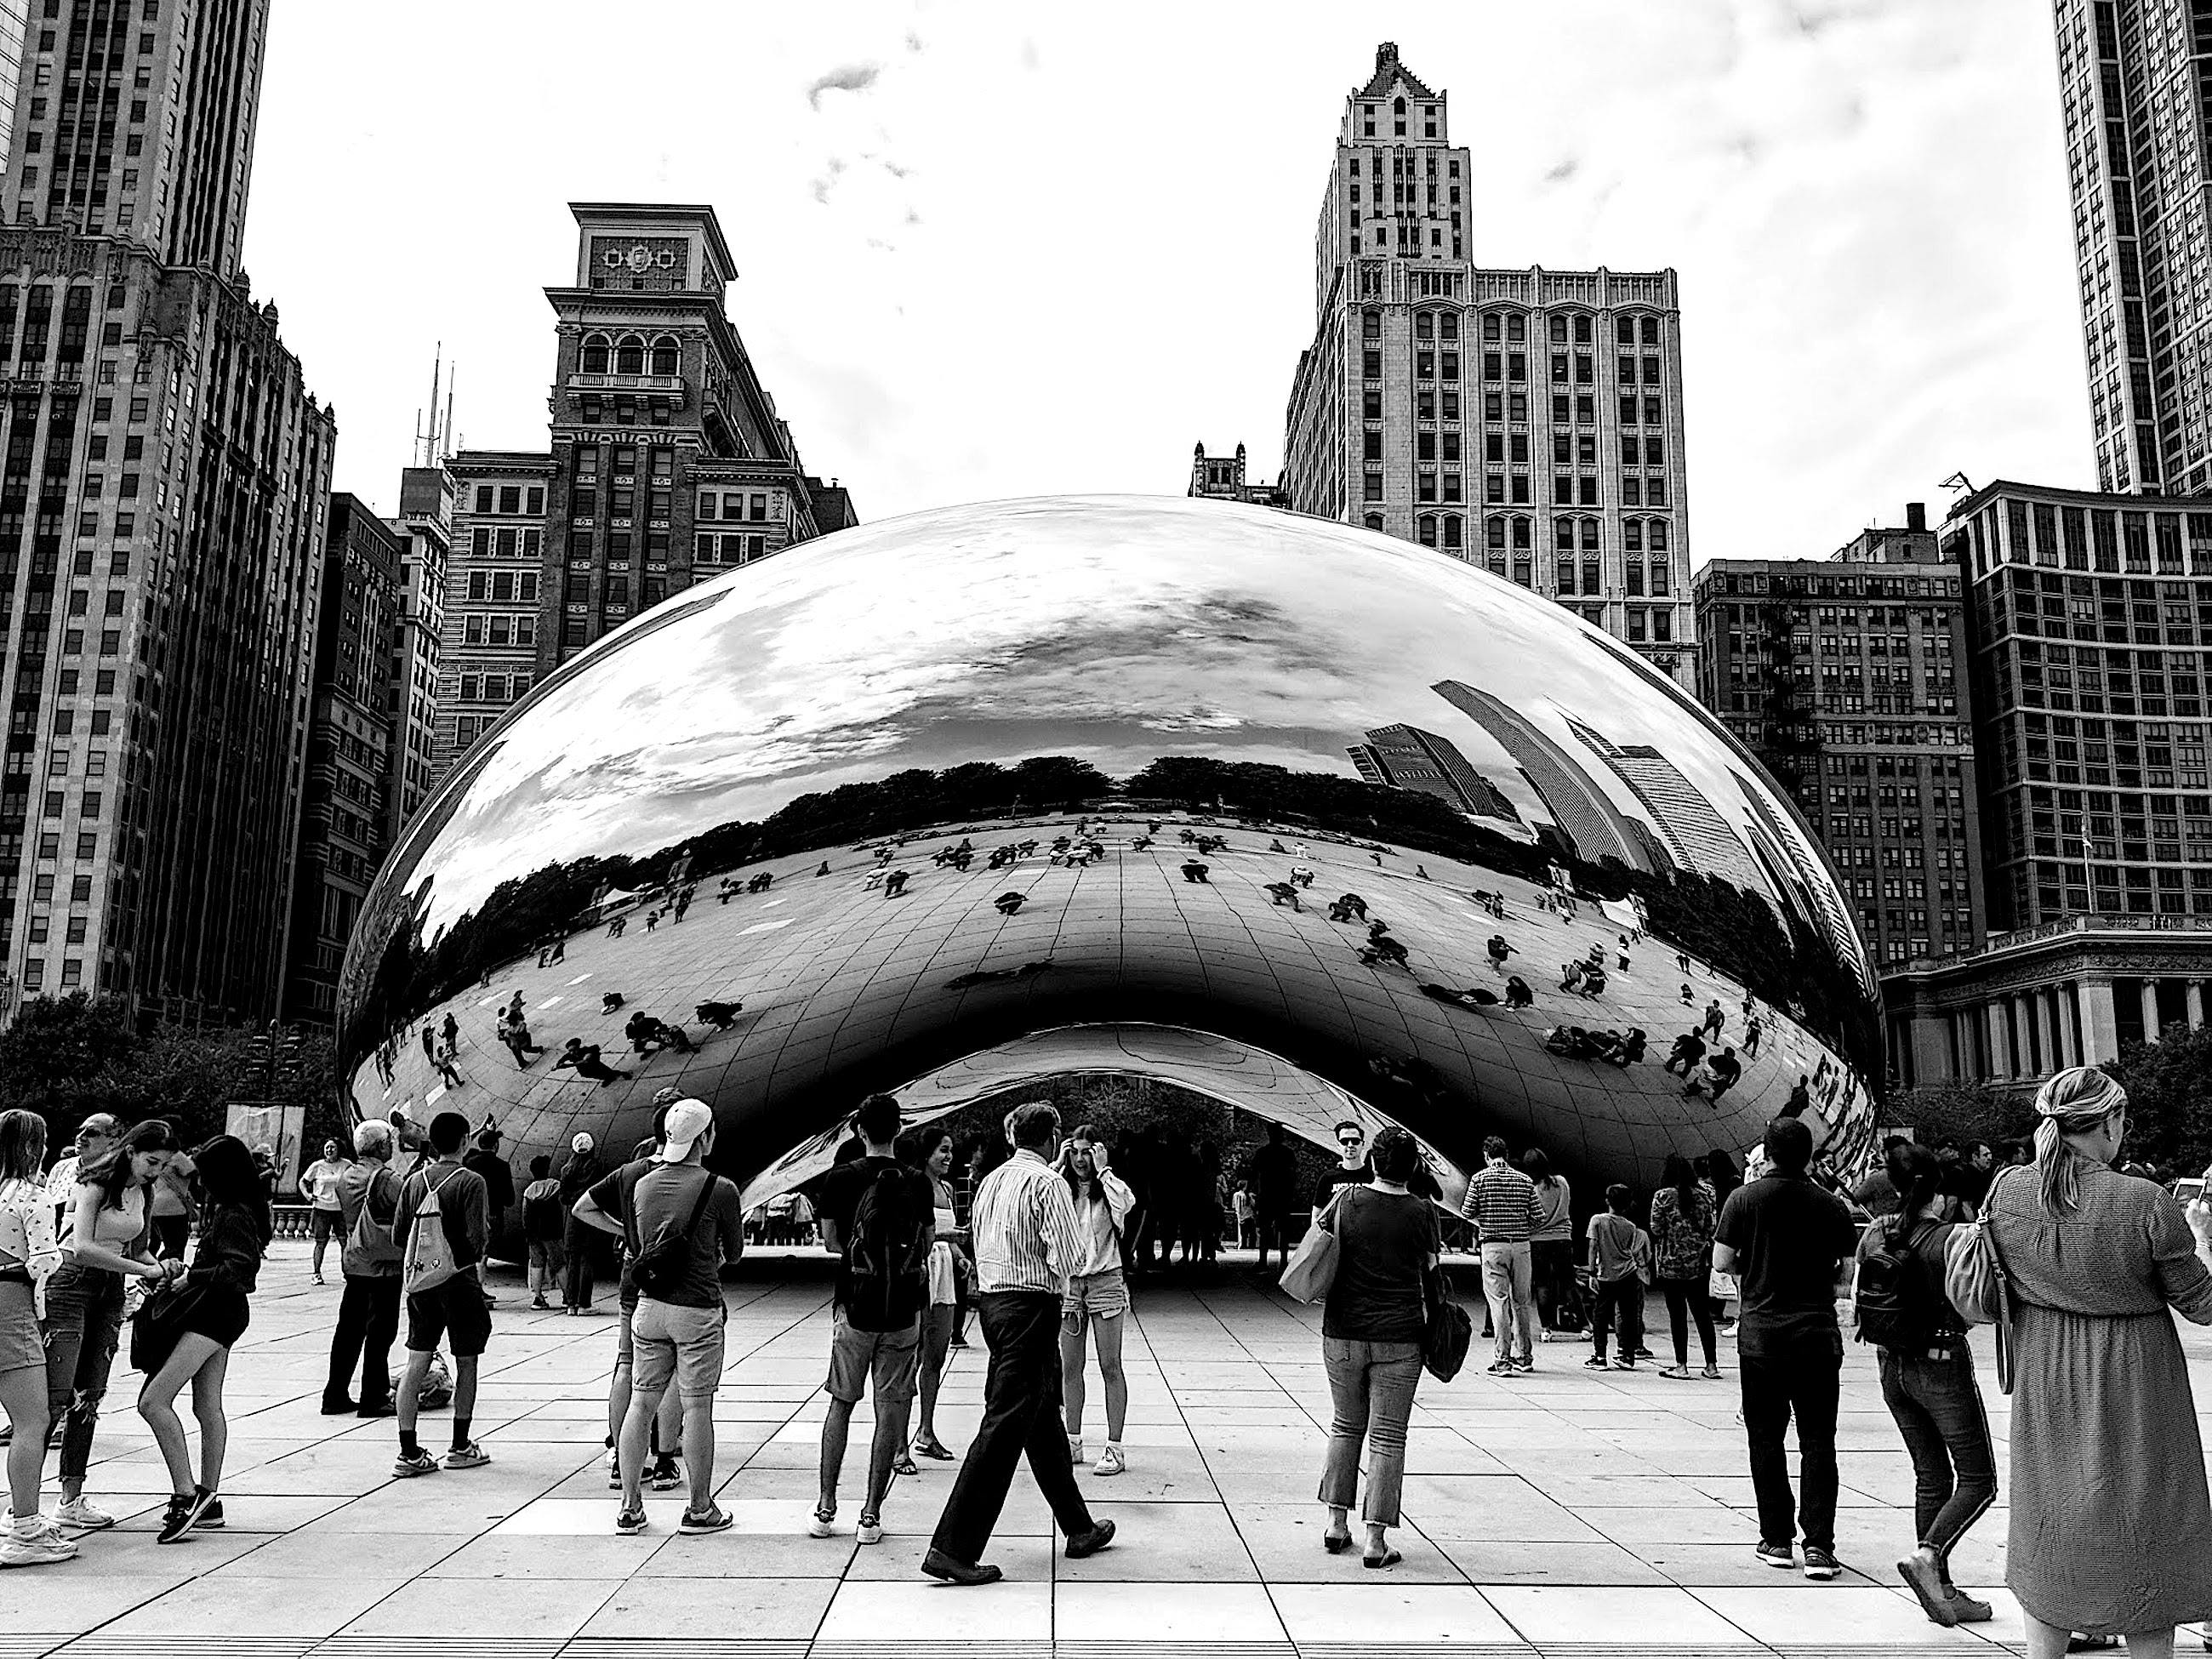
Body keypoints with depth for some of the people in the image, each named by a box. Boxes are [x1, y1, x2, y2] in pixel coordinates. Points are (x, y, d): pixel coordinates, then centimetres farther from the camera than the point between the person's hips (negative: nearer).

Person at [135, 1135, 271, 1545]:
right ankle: (208, 1501, 21)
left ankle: (186, 1496, -15)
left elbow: (237, 1269, -24)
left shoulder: (233, 1215, -17)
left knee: (153, 1401, -14)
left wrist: (191, 1280, -18)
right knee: (207, 1407, 14)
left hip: (217, 1312, -10)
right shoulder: (231, 1209, 13)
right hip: (217, 1313, 10)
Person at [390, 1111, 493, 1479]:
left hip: (420, 1281, 5)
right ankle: (460, 1448, 16)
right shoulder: (470, 1181, -12)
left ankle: (409, 1453, 4)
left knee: (416, 1366, 5)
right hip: (460, 1279, -5)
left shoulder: (415, 1181, 4)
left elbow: (398, 1235, 6)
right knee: (466, 1364, 9)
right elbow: (478, 1237, -19)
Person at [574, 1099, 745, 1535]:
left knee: (641, 1403, 12)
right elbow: (734, 1253, 1)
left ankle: (630, 1507, 19)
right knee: (697, 1408, 3)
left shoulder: (636, 1178, 2)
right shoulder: (721, 1189, -12)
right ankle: (700, 1509, 14)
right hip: (698, 1310, -5)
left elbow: (583, 1209, 14)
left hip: (649, 1306, 5)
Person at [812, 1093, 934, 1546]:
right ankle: (871, 1514, 7)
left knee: (841, 1405, 14)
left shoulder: (839, 1179, -5)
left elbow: (831, 1241, 4)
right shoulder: (919, 1183, -3)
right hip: (904, 1310, 0)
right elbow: (926, 1248, 5)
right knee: (891, 1411, 6)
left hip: (854, 1308, 0)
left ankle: (826, 1509, 17)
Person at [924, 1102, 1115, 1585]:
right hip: (1031, 1306, -9)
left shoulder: (991, 1180, 11)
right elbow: (1067, 1254, -18)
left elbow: (980, 1241, 14)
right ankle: (953, 1547, -8)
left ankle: (1079, 1528, 31)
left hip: (991, 1298, 9)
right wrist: (1053, 1279, 2)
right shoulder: (1046, 1182, -12)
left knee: (1042, 1420, 18)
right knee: (1004, 1424, -7)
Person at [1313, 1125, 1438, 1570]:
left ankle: (1337, 1523, 21)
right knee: (1387, 1436, 4)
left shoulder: (1346, 1200, -5)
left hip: (1343, 1333, 2)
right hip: (1398, 1338, -2)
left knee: (1345, 1425, 18)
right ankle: (1376, 1539, 4)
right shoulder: (1422, 1211, -8)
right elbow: (1430, 1266, 5)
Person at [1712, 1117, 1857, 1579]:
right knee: (1818, 1441, 6)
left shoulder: (1744, 1199, -5)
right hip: (1818, 1333, 1)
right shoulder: (1830, 1203, 0)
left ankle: (1778, 1540, 12)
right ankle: (1819, 1544, 0)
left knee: (1766, 1438, 9)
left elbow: (1721, 1262, -6)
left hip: (1761, 1333, -1)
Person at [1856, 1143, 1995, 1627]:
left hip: (1893, 1368, 6)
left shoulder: (1873, 1237, 0)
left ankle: (1942, 1589, 17)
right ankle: (1927, 1555, -14)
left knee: (1932, 1478, 15)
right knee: (1978, 1480, 6)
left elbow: (1859, 1308, 6)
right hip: (1942, 1365, -6)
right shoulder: (1949, 1238, -17)